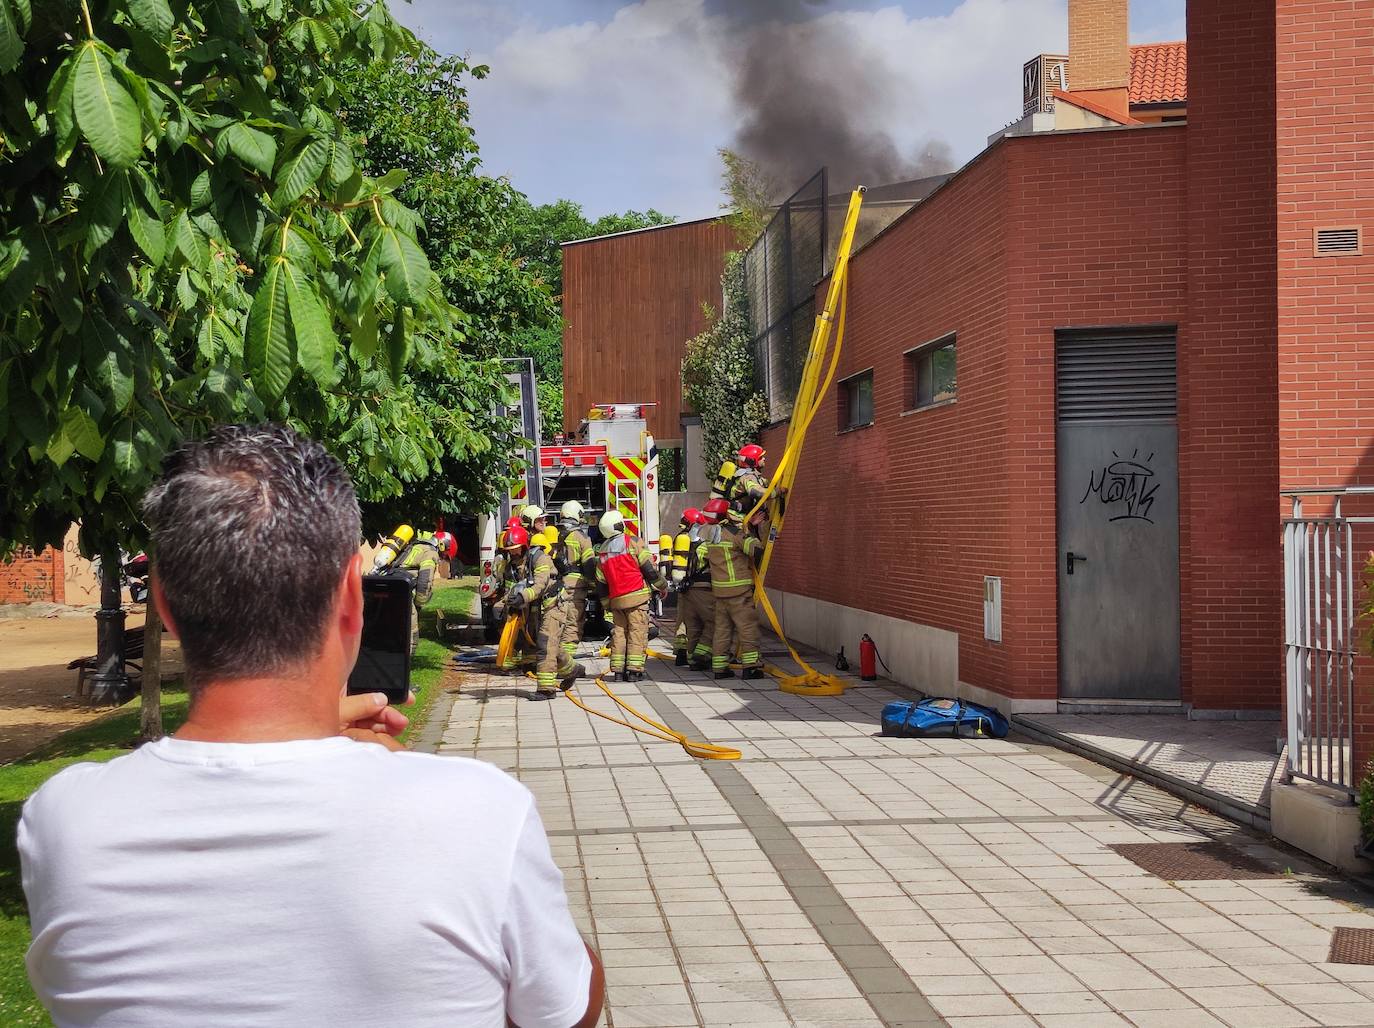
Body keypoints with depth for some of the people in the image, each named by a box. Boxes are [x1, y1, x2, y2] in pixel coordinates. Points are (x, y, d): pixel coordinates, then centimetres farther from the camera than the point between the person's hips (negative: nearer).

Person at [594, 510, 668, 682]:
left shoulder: (602, 551, 12)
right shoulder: (633, 542, -5)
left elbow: (601, 581, 15)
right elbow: (649, 567, -6)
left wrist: (606, 604, 22)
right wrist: (662, 586, 7)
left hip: (615, 599, 5)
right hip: (636, 596, -5)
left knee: (619, 632, 10)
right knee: (637, 632, -3)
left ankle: (618, 670, 9)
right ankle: (634, 670, -8)